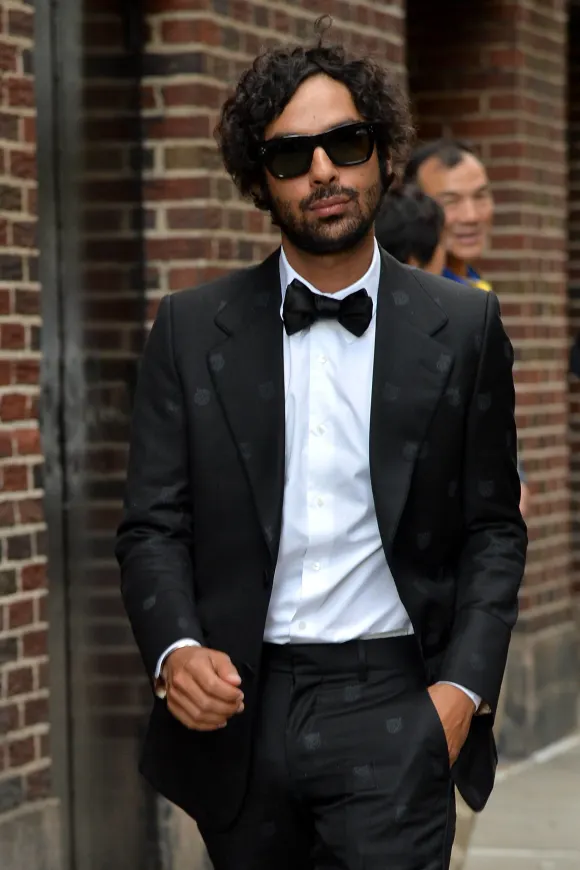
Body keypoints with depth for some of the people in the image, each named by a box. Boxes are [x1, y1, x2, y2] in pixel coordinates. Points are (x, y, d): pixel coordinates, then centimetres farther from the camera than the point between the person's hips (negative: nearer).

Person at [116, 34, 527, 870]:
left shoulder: (464, 328, 3)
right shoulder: (192, 328, 5)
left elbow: (494, 528, 5)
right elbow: (153, 524, 4)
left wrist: (465, 685, -7)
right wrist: (174, 650, -14)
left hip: (394, 709, -1)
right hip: (236, 708, 2)